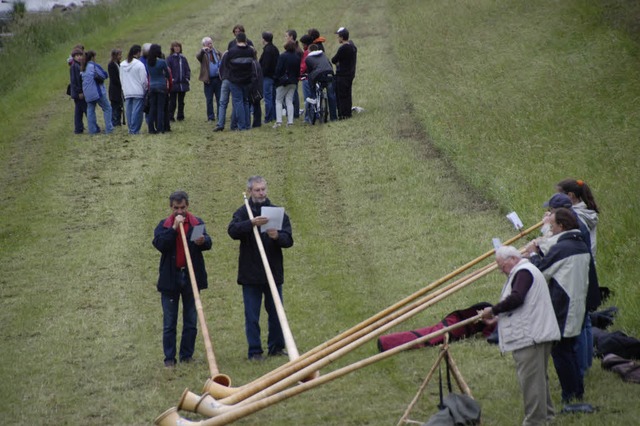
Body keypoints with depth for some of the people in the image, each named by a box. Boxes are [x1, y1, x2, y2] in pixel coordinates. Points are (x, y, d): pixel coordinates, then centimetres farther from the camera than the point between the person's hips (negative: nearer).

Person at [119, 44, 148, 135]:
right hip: (138, 92, -5)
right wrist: (145, 89, 6)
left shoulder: (122, 64, 6)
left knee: (129, 111, 10)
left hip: (127, 92, 5)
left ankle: (131, 129, 14)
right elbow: (144, 80, -10)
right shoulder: (139, 64, -12)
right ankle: (135, 130, -5)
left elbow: (121, 79, 12)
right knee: (137, 111, -3)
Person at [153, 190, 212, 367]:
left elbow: (208, 243, -7)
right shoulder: (164, 225, 4)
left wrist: (202, 241, -30)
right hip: (170, 278, -1)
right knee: (169, 322, 2)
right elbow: (160, 244, -13)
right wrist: (174, 227, -19)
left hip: (191, 277, 1)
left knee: (191, 321, 6)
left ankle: (187, 356, 14)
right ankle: (169, 358, 6)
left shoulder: (197, 223, 6)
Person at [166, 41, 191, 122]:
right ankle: (170, 116, 2)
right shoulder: (170, 58, -2)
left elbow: (187, 69, 15)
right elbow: (168, 70, -6)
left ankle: (180, 116, 17)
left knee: (181, 101, 10)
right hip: (174, 84, -4)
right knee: (172, 101, -2)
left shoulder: (183, 58, 12)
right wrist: (171, 79, -15)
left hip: (183, 83, 4)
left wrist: (187, 77, 1)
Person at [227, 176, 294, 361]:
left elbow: (288, 240, -1)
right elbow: (232, 230, -19)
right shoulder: (243, 213, 1)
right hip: (250, 274, -2)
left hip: (274, 273, 2)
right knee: (252, 316, 1)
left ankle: (276, 347, 21)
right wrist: (252, 223, -35)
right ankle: (255, 351, 7)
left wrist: (277, 236, -23)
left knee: (276, 314, 9)